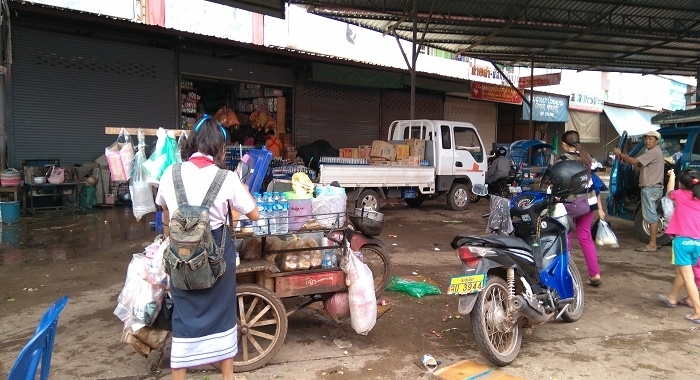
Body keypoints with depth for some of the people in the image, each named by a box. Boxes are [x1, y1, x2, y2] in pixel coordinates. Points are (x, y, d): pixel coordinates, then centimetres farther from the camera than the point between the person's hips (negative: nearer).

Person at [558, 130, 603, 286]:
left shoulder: (563, 160, -9)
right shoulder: (588, 158, 9)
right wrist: (599, 208, 15)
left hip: (570, 204, -6)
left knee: (565, 239, 7)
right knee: (585, 238, 11)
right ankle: (595, 275, 8)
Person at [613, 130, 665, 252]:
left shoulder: (654, 152, -14)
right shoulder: (654, 152, 21)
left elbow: (635, 161, -21)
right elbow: (639, 165, 16)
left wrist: (620, 154, -9)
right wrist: (624, 157, 4)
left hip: (650, 188, -11)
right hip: (655, 188, 11)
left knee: (651, 216, -9)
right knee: (652, 216, 14)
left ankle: (652, 245, -6)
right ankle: (653, 243, 20)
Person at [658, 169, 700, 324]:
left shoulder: (679, 195, 0)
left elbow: (669, 192, 24)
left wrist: (671, 176, 41)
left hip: (682, 240, -5)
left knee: (687, 276, -5)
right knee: (681, 271, 24)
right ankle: (672, 298, 43)